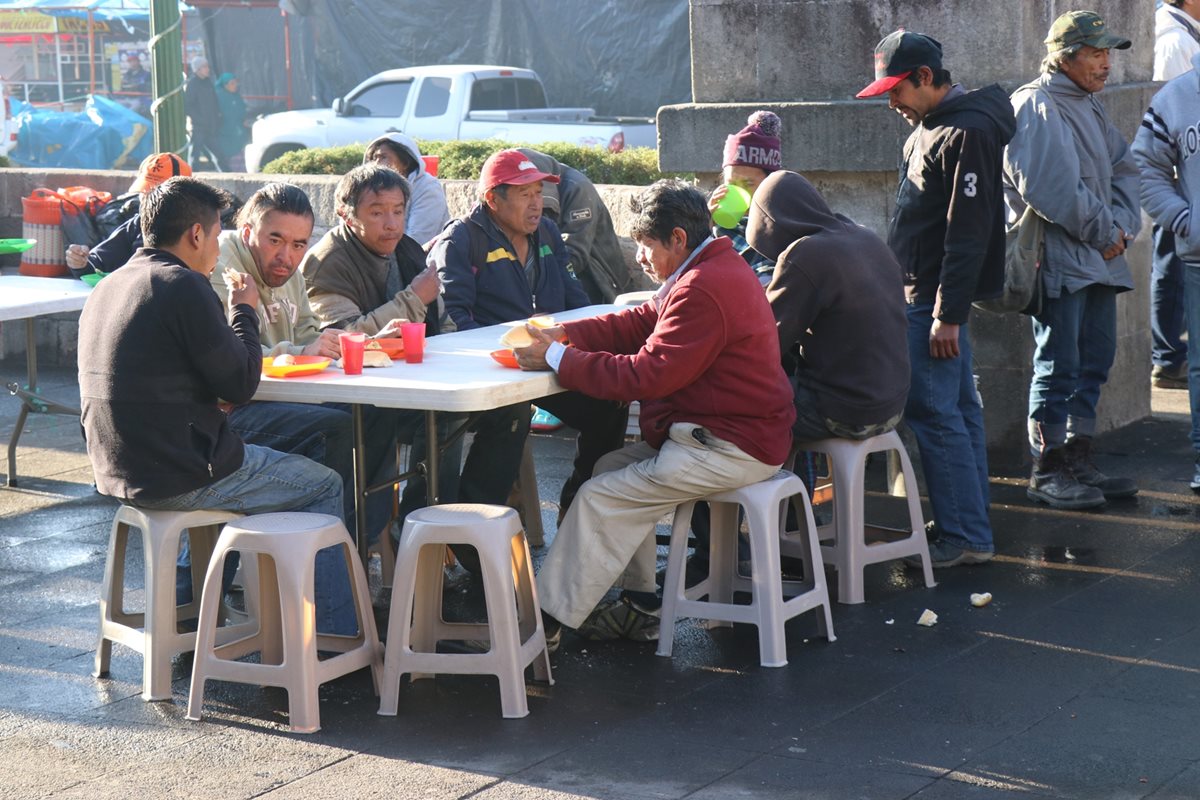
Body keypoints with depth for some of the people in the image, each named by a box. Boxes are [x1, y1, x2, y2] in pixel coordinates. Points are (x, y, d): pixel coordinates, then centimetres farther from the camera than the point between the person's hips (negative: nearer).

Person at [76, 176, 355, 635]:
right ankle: (330, 628, 14)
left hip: (116, 472, 9)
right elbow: (241, 385, -13)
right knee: (325, 486, 9)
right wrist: (244, 311, 2)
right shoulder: (185, 287, -17)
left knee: (238, 460, 36)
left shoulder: (105, 289, 11)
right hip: (177, 479, -9)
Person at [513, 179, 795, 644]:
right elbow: (639, 323, 15)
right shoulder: (715, 271, 15)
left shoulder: (704, 290, -22)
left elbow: (646, 375, -24)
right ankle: (637, 607, 12)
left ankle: (546, 621, -2)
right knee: (613, 468, 14)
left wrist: (557, 359, -17)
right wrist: (563, 334, 2)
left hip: (731, 449, -11)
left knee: (603, 499, -9)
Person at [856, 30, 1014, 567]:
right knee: (958, 410, 12)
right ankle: (971, 529, 18)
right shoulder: (927, 129, 15)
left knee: (933, 413, -9)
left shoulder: (968, 133, -16)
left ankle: (965, 537, -5)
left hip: (935, 299, -10)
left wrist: (948, 315, -22)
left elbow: (968, 233, -21)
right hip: (920, 294, 10)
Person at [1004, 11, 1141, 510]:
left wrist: (1122, 225, 0)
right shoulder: (1037, 107, -13)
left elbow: (1123, 170, 17)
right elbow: (1050, 189, -21)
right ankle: (1047, 473, 5)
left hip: (1098, 260, 9)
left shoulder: (1090, 107, 17)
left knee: (1094, 361, 14)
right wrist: (1103, 230, -12)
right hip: (1058, 260, -9)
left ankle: (1078, 463, 24)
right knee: (1058, 366, -4)